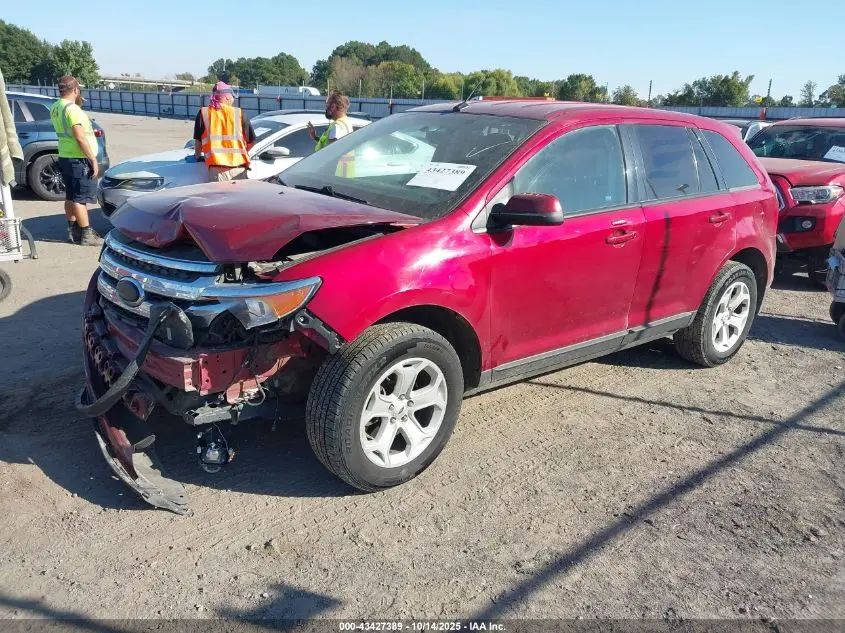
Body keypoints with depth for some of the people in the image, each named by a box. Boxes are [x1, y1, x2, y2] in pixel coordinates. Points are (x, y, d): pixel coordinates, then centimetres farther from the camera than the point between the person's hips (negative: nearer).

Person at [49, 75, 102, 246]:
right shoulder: (72, 108, -17)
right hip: (79, 159, -9)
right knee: (81, 198, -6)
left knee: (71, 196, 14)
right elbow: (80, 137, -22)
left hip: (65, 157, 9)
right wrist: (93, 159, -18)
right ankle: (86, 235, -4)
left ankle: (73, 231, 21)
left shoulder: (55, 108, 11)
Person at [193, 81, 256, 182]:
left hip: (216, 167, 0)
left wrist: (198, 156, 31)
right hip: (239, 166, 1)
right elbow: (252, 141, 11)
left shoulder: (203, 113, 8)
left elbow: (198, 140, 13)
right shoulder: (239, 113, 7)